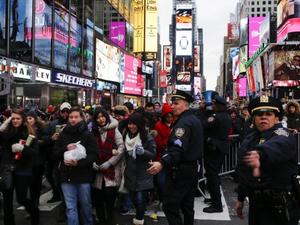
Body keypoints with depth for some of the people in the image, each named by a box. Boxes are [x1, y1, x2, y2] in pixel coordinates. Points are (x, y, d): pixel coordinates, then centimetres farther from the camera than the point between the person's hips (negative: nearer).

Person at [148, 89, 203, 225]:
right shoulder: (195, 120, 13)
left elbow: (178, 148, -33)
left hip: (180, 170, -10)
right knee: (187, 205, 18)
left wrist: (162, 163, -46)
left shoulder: (183, 122, -19)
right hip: (192, 167, 10)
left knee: (170, 206, -6)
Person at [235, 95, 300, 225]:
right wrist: (240, 198, 21)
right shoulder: (249, 139, 9)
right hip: (255, 203, 7)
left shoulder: (281, 135, -14)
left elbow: (275, 146, -41)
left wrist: (260, 155, -62)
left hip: (280, 206, -6)